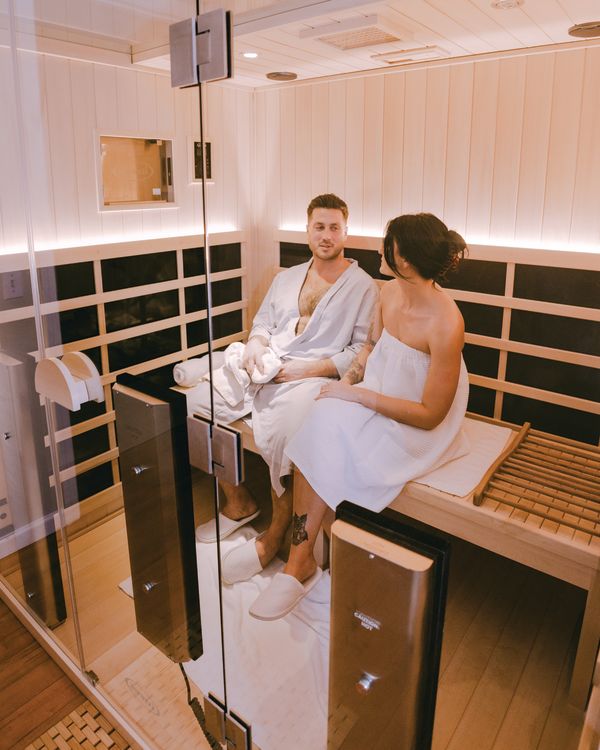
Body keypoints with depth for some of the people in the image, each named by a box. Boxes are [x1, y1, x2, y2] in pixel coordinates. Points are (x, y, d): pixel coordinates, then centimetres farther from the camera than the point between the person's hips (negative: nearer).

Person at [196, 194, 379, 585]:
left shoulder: (363, 287, 4)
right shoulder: (286, 277, 23)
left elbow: (363, 352, -4)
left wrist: (307, 369, -16)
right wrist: (256, 343, -2)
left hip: (319, 376, -6)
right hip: (268, 369, 6)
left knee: (285, 424, -37)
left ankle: (275, 536, -14)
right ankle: (239, 502, 3)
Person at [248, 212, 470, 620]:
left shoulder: (446, 324, -25)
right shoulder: (391, 291, -3)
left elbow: (430, 414, -22)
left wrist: (357, 394, -21)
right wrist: (349, 379, -5)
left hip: (415, 429, -6)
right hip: (374, 401, 6)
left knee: (329, 445, -26)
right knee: (321, 423, -23)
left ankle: (302, 561, -5)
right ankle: (300, 561, -15)